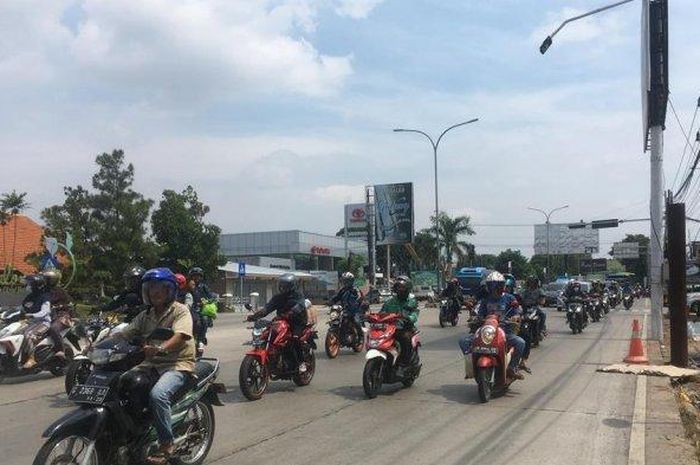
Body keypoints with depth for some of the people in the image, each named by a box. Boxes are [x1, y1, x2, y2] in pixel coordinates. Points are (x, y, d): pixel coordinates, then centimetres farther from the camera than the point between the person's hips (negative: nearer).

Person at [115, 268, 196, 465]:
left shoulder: (180, 311, -5)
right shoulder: (145, 316, 16)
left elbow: (179, 336, -22)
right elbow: (124, 334, 7)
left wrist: (160, 349, -41)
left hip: (177, 365, -7)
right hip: (151, 364, 7)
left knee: (157, 394, -32)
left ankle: (167, 444, -18)